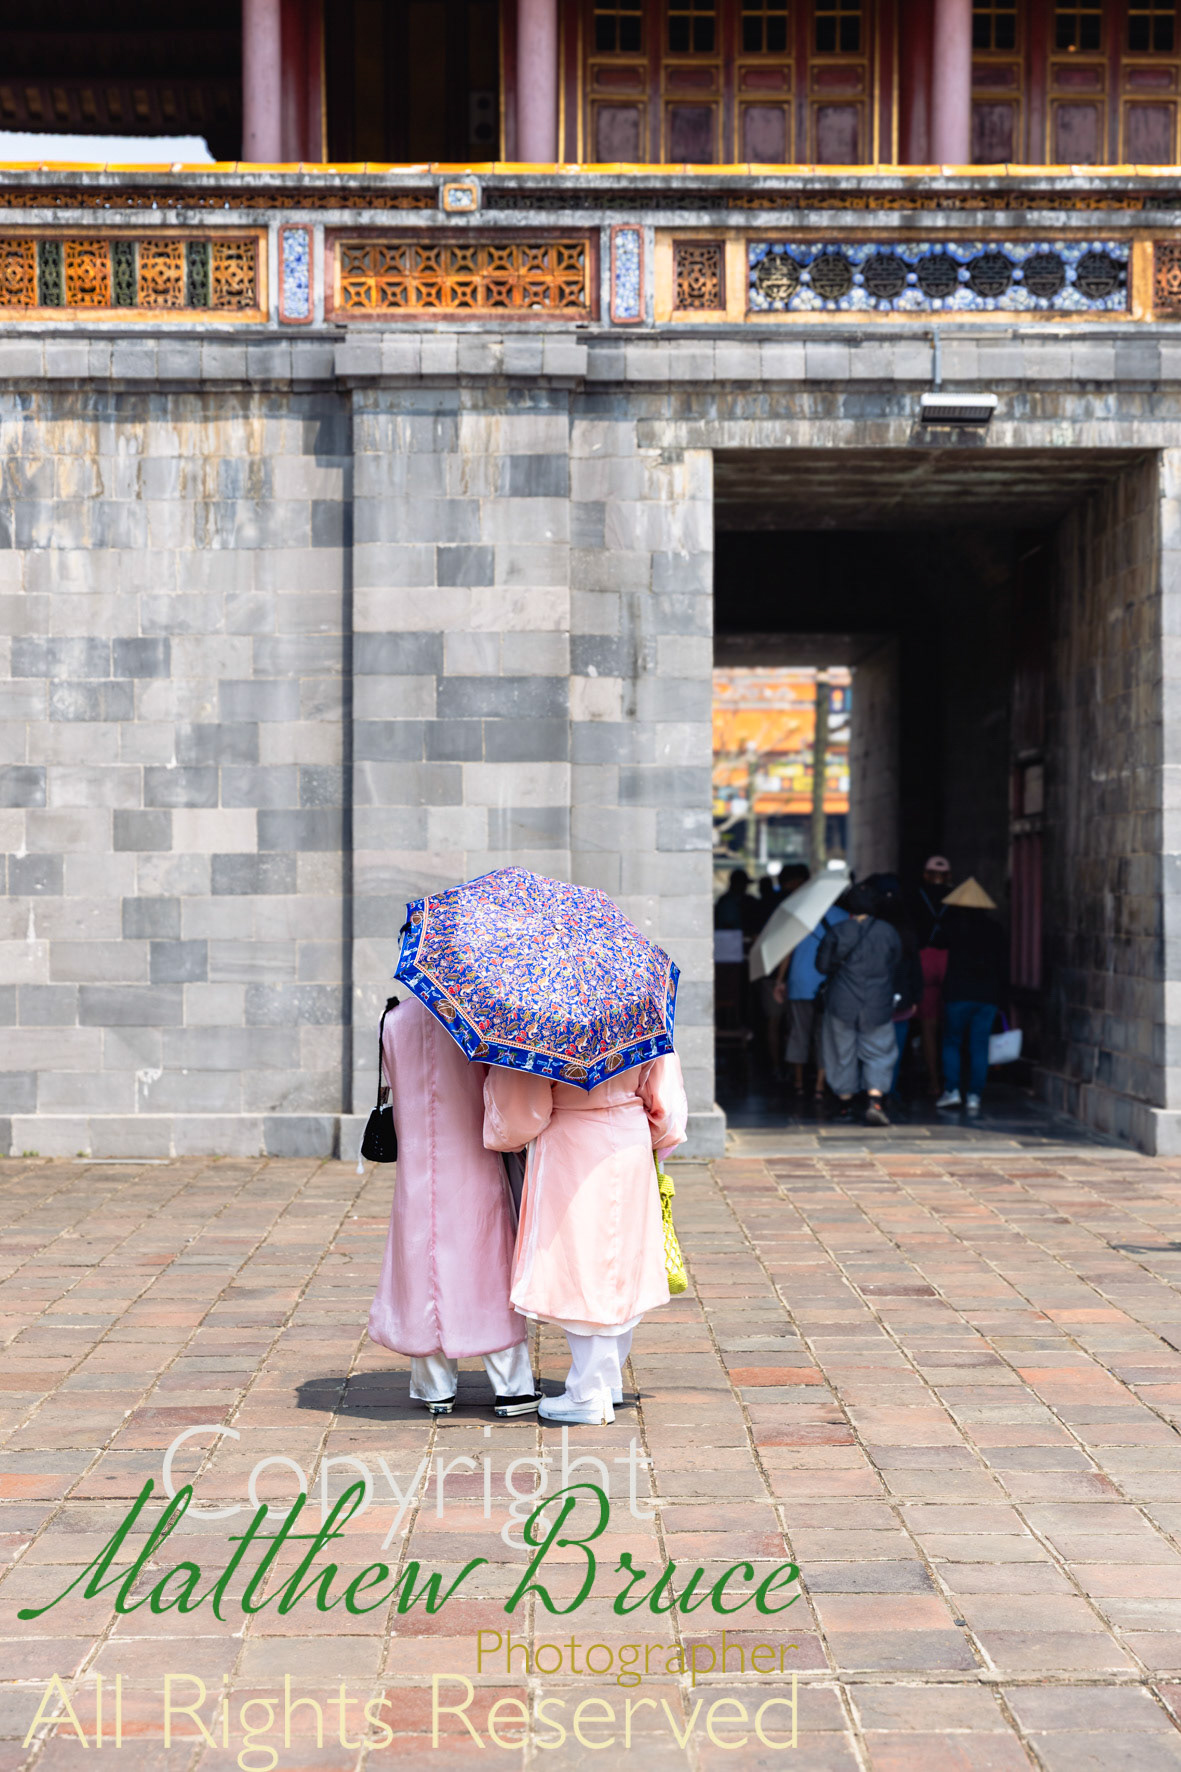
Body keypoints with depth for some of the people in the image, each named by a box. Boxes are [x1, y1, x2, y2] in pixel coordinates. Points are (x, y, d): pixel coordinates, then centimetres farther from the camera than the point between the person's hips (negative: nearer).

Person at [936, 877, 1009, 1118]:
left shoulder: (952, 924, -2)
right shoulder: (994, 929, 8)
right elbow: (1004, 965, 11)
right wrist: (1002, 996, 15)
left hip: (958, 993, -2)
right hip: (988, 996, 3)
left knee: (952, 1042, 11)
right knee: (979, 1046, 3)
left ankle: (951, 1090, 4)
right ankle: (974, 1096, -2)